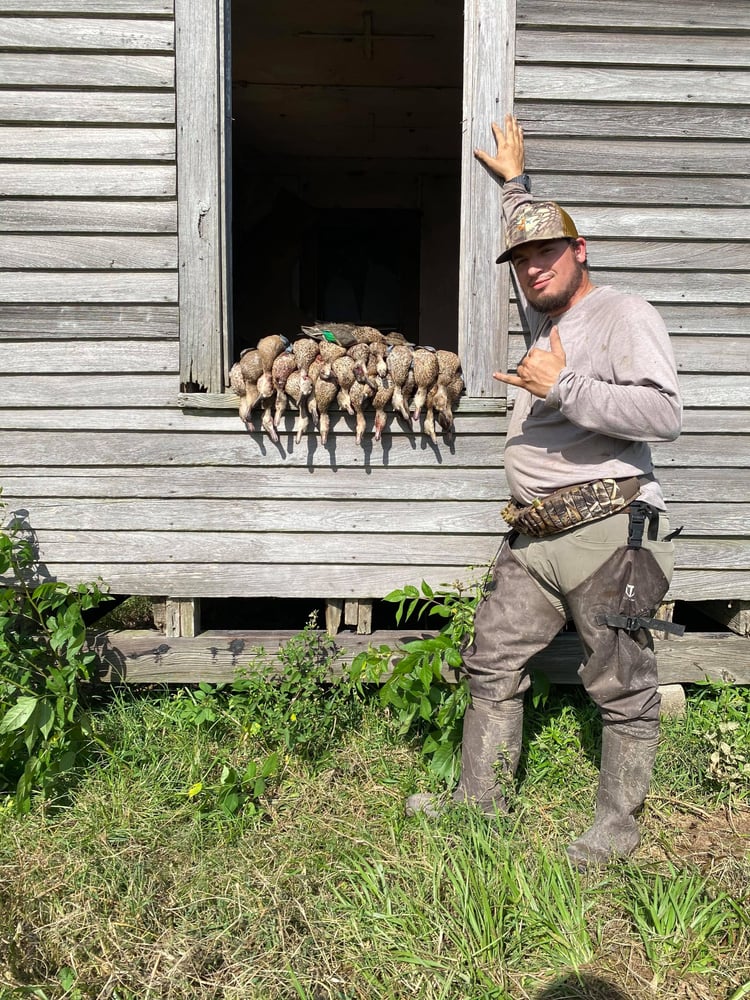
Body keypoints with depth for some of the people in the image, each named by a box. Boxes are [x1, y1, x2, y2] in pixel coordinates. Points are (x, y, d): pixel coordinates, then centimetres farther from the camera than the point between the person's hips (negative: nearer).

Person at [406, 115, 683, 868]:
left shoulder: (624, 315, -4)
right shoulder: (543, 316, 20)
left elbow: (663, 415, -18)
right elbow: (525, 245, 43)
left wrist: (564, 387, -18)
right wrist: (514, 182, 49)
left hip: (606, 534, -8)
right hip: (533, 538, 8)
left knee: (624, 690, 4)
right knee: (492, 667, 10)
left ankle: (618, 827, 20)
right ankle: (480, 804, 24)